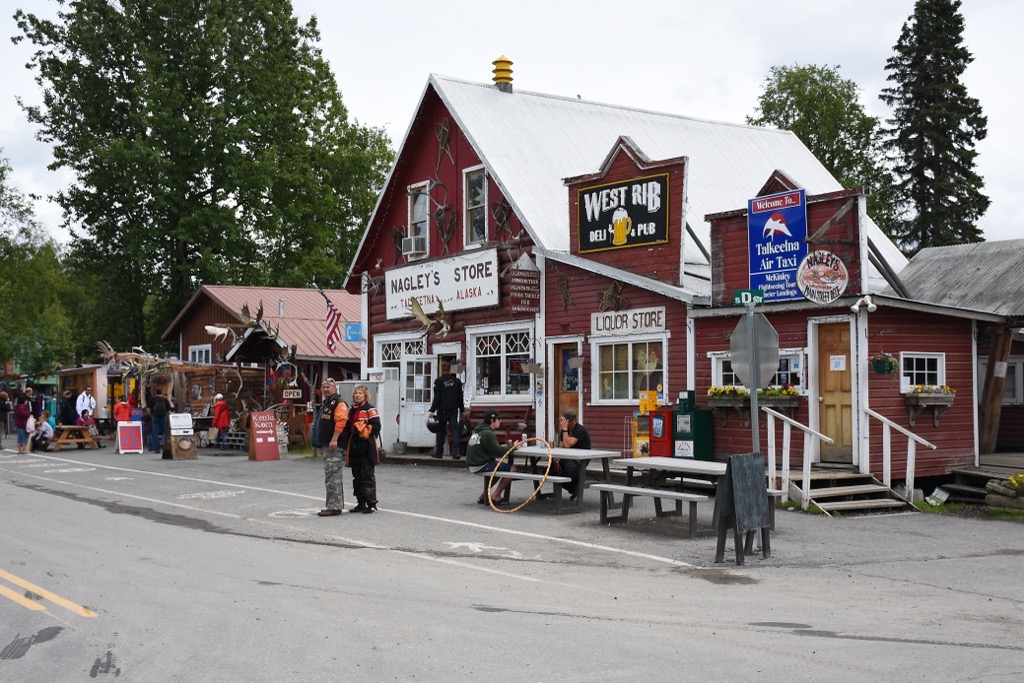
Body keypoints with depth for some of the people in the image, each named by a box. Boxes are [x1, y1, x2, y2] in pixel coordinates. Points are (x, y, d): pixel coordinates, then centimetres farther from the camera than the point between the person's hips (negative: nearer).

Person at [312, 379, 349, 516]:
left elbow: (340, 422, -22)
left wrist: (334, 440, -27)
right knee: (334, 477, 14)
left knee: (333, 477, -12)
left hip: (334, 446, -11)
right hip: (326, 446, 11)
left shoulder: (339, 404, -9)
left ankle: (333, 506, -11)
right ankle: (337, 504, 21)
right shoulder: (324, 404, 22)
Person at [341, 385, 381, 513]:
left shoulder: (370, 409, -4)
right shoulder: (352, 410, 19)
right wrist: (346, 445, 19)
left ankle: (371, 504, -3)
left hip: (367, 448, -8)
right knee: (357, 476, 11)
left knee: (368, 476, -7)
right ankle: (361, 503, 19)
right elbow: (347, 429, 23)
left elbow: (376, 426, -12)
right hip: (354, 448, 8)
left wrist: (364, 430, -20)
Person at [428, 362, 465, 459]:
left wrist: (432, 410, -9)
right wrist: (462, 410, 18)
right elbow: (460, 397, 10)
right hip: (454, 410, 2)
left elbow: (437, 397, -11)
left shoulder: (438, 381, -6)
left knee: (441, 431, 9)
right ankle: (456, 451, -15)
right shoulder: (457, 381, 6)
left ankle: (439, 452, 16)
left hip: (442, 410, -2)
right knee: (455, 429, -1)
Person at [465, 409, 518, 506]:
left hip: (473, 465, 10)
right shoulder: (488, 433, -16)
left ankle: (484, 495, 28)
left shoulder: (477, 431, 14)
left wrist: (508, 446, 7)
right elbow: (498, 452, -18)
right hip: (481, 466, -10)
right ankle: (495, 496, -3)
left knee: (500, 466, 33)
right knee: (512, 469, -9)